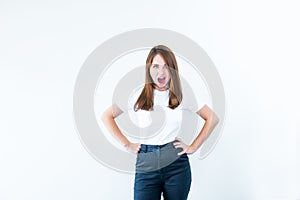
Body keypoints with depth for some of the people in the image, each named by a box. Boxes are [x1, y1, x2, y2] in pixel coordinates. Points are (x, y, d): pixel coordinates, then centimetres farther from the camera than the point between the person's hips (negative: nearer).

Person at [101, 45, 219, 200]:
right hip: (146, 165, 0)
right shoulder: (138, 95, 1)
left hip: (177, 165, 1)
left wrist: (193, 147, 3)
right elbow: (107, 116, 7)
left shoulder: (182, 96, 3)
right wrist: (127, 145, 2)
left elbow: (212, 118, 9)